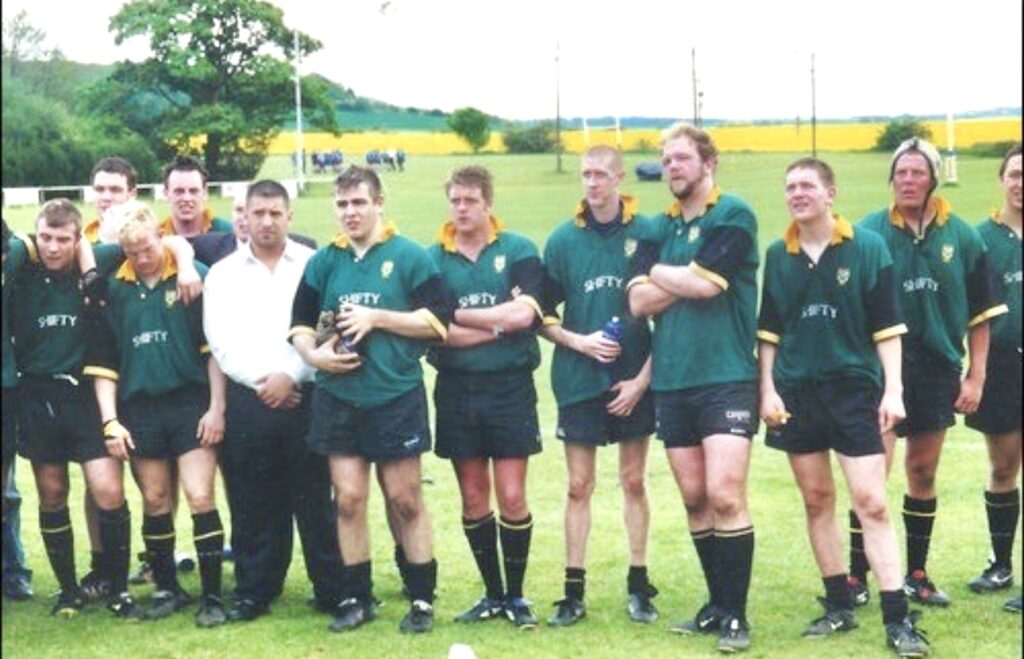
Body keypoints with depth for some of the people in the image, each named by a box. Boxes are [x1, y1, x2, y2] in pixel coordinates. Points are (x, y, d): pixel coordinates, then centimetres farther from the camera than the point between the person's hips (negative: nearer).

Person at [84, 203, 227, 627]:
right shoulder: (114, 290, 4)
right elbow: (102, 363, 8)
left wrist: (216, 407, -7)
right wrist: (110, 421, 2)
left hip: (191, 404, -3)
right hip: (139, 409, 3)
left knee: (200, 499, -6)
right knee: (155, 503, 11)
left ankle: (211, 596, 3)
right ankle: (167, 589, 24)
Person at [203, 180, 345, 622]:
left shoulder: (312, 265, 6)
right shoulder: (223, 273, 11)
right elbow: (221, 341, 3)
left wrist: (290, 375, -11)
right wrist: (259, 382, -8)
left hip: (303, 397, -2)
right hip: (246, 400, 2)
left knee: (315, 499, 0)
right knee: (251, 503, 5)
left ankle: (333, 590, 7)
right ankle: (254, 592, 13)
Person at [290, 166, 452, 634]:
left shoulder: (409, 256, -2)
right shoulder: (324, 262, 9)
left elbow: (438, 320, -7)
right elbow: (300, 323, 16)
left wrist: (376, 318, -13)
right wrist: (312, 354, -4)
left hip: (397, 397, -3)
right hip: (338, 398, 3)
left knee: (405, 499, 2)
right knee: (348, 499, 4)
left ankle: (422, 599, 13)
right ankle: (357, 598, 16)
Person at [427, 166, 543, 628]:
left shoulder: (519, 251, 1)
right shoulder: (433, 259, 4)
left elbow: (523, 314, -14)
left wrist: (457, 316, -10)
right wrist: (496, 326, -12)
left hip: (510, 387, -2)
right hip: (456, 390, 2)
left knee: (512, 498, -2)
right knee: (473, 499, 8)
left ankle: (516, 596, 14)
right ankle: (492, 594, 21)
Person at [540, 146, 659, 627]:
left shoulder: (646, 234, -3)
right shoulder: (563, 239, 2)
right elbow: (544, 316, 7)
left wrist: (643, 378, -6)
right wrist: (577, 340, -11)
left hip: (634, 381, -1)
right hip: (578, 382, 1)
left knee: (634, 482, 8)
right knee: (579, 486, 4)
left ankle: (638, 586, 18)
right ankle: (573, 592, 11)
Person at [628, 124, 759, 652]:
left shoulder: (732, 216, -3)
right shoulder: (660, 228, 14)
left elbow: (706, 283, -15)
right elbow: (640, 302, 4)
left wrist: (661, 273, 1)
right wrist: (686, 279, -9)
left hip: (726, 377, -6)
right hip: (671, 382, 6)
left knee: (725, 495, -11)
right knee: (694, 499, 8)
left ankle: (736, 615, -2)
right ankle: (718, 604, 20)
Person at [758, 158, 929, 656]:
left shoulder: (867, 248, -3)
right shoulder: (778, 255, 6)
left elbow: (887, 325, -4)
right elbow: (768, 329, 10)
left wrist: (893, 390, -10)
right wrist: (768, 390, 2)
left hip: (854, 388, -3)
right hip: (796, 390, 4)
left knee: (871, 502, -8)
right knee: (817, 501, 9)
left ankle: (897, 619, -7)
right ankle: (838, 607, 20)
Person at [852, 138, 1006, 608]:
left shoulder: (960, 236, 2)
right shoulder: (869, 233, -5)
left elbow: (980, 314, 7)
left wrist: (976, 376, 3)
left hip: (939, 367, 3)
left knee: (923, 473, 12)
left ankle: (917, 574, 22)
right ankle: (857, 577, -1)